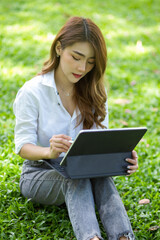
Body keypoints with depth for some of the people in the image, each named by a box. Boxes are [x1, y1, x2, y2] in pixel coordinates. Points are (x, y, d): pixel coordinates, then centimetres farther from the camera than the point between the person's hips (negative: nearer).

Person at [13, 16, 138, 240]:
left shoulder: (94, 92, 3)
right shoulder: (32, 92, -11)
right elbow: (23, 145, -15)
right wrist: (49, 151, -39)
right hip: (39, 173, -3)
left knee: (102, 176, -33)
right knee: (75, 178, -37)